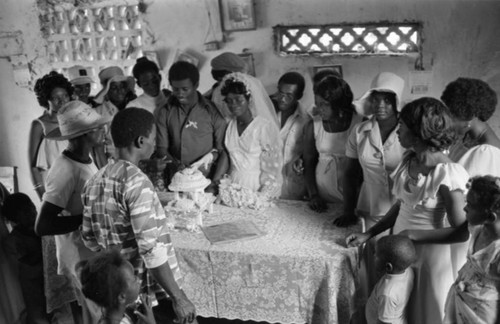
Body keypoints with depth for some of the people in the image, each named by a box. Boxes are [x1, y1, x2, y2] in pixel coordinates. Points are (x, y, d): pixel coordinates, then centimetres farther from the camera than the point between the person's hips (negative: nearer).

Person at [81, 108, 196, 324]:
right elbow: (151, 248, -25)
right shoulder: (136, 182, -21)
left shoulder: (95, 182, 4)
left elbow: (89, 237, 12)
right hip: (152, 294, -8)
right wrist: (178, 297, -20)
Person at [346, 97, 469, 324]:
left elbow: (460, 231, -19)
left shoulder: (447, 174, -23)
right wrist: (369, 234, 3)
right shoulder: (409, 159, -3)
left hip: (428, 254, -6)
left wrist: (413, 235, -19)